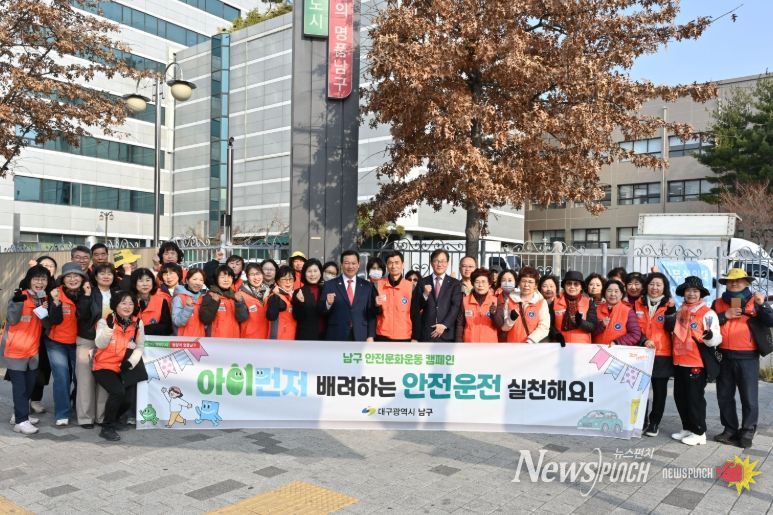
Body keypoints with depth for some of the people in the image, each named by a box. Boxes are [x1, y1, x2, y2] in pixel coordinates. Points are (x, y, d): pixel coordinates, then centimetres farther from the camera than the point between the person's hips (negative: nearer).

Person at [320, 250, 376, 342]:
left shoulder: (368, 286, 9)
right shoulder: (330, 285, 4)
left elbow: (371, 314, 8)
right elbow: (321, 311, 3)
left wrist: (371, 336, -1)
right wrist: (328, 303, -18)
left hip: (360, 338, 2)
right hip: (336, 338, -1)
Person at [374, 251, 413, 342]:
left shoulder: (410, 286, 0)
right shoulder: (378, 285, 0)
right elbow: (375, 313, 3)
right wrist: (377, 305, -18)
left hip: (404, 337, 0)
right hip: (383, 336, 0)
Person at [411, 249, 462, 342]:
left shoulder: (454, 283, 8)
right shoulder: (423, 282, 9)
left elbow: (456, 306, -2)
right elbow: (415, 309, 6)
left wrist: (444, 325, -12)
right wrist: (425, 295, -12)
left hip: (447, 334, 0)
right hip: (426, 334, 0)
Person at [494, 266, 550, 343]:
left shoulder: (541, 302, 5)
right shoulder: (510, 300, 9)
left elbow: (544, 328, -4)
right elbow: (503, 327, 7)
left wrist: (529, 342, -16)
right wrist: (511, 319, -11)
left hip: (533, 346, -1)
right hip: (512, 346, 1)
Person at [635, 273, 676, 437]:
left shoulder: (669, 305, 3)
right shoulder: (638, 304, 6)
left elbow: (671, 328, -10)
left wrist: (671, 310, -19)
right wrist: (643, 341, -8)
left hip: (662, 355, -1)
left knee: (659, 391, 7)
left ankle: (654, 423, 18)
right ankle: (642, 422, 12)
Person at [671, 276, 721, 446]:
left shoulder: (708, 313, -9)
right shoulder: (680, 312, 10)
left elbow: (716, 340, -14)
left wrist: (709, 335, -34)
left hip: (697, 363, -7)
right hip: (679, 362, 7)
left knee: (695, 398, 0)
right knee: (680, 397, 13)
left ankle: (699, 432, 12)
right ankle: (687, 428, 26)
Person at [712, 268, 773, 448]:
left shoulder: (755, 302, 3)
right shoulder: (718, 303, 9)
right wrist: (724, 316, -12)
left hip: (747, 357, -3)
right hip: (724, 357, 3)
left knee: (749, 397, 1)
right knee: (724, 396, 10)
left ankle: (747, 432, 13)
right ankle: (730, 429, 23)